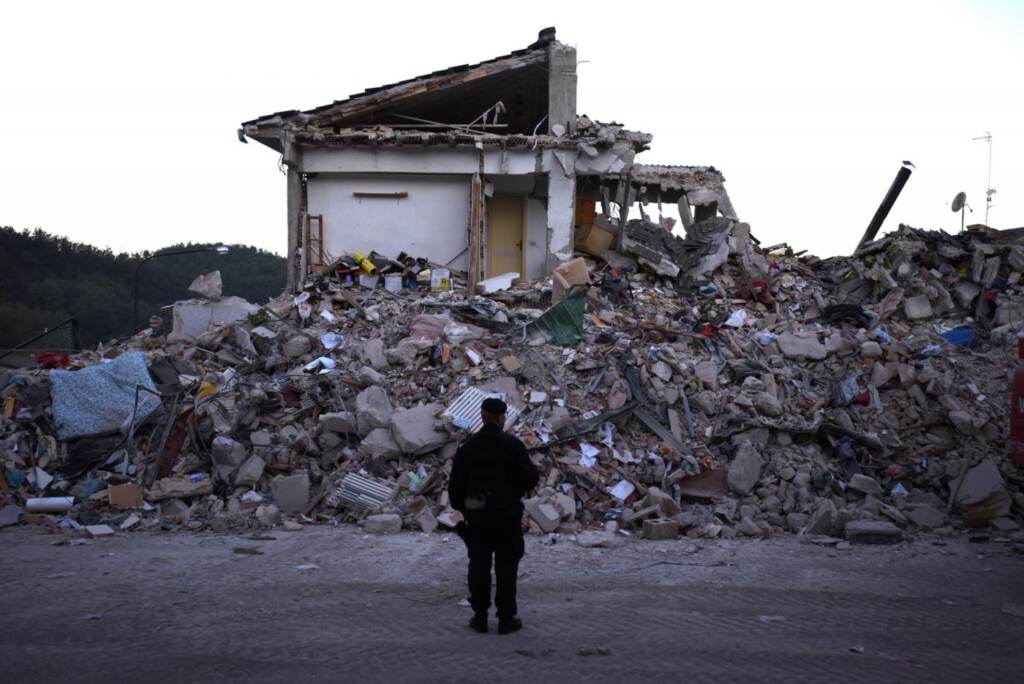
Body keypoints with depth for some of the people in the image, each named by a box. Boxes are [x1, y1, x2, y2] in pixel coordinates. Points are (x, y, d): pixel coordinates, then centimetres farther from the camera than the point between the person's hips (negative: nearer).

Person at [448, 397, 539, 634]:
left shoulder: (467, 447, 1)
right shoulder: (512, 444, -10)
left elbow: (455, 484, 3)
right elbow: (531, 478, -10)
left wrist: (462, 509, 17)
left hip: (476, 515, 3)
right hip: (507, 513, -3)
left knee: (479, 564, 12)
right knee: (506, 566, 5)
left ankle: (480, 617, 14)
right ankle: (506, 619, 8)